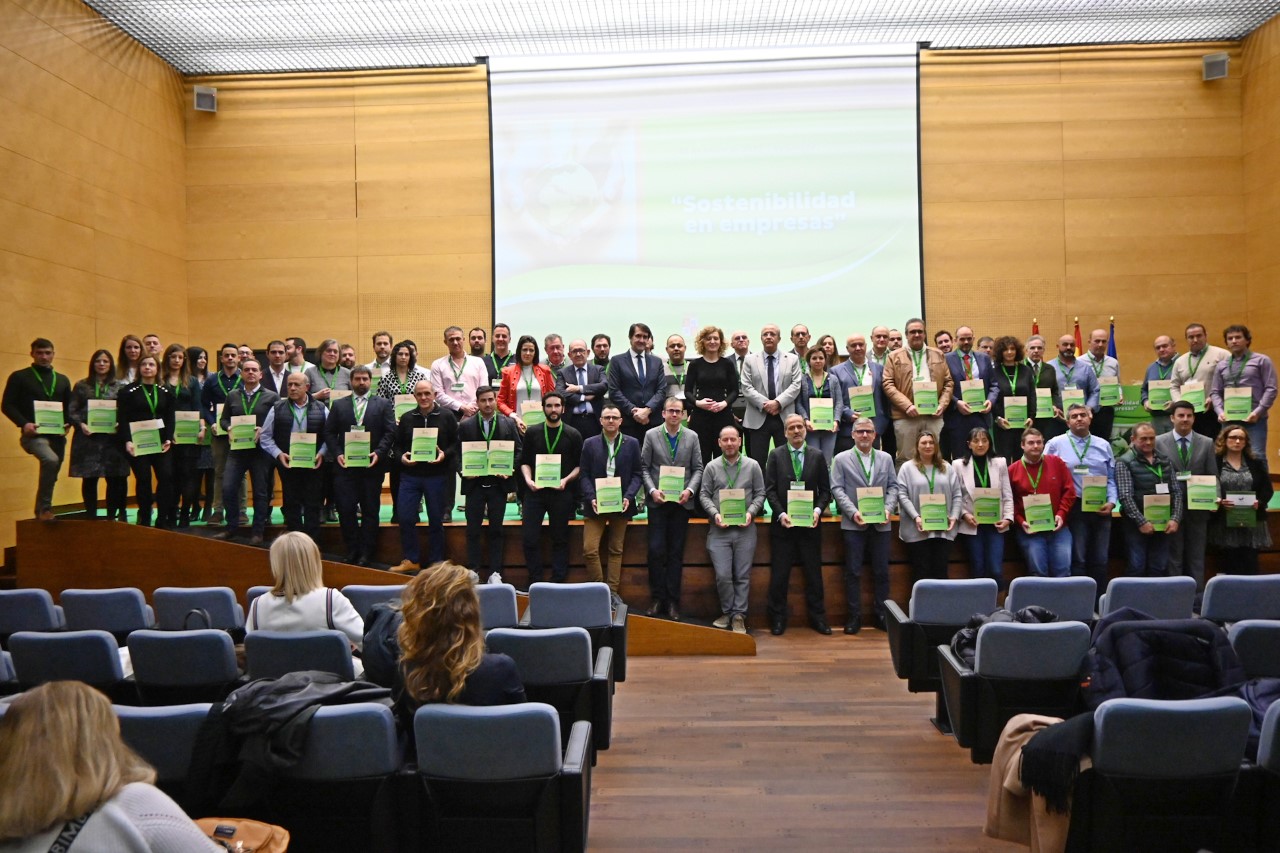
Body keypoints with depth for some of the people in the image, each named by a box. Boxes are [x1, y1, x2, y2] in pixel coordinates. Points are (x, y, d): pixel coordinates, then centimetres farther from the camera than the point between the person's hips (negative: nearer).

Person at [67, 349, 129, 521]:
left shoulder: (119, 387, 9)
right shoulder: (81, 385, 9)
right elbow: (71, 410, 5)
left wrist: (118, 425, -13)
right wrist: (81, 424, -12)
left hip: (111, 438, 0)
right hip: (87, 438, 0)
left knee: (114, 479, -1)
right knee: (89, 479, 3)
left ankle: (111, 516, 10)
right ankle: (90, 516, 13)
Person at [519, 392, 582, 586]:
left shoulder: (573, 435, 4)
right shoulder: (532, 432, 8)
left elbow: (579, 466, 4)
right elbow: (524, 461, 10)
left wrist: (566, 480, -12)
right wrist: (528, 479, -8)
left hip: (561, 492, -1)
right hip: (535, 491, 1)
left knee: (560, 539, 5)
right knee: (529, 538, -3)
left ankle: (557, 584, 12)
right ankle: (535, 582, 9)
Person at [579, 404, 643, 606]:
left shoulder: (632, 444, 4)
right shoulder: (590, 443, 4)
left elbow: (637, 474, 2)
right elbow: (584, 475, 1)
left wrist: (628, 497, -13)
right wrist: (591, 498, -13)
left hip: (621, 504, 0)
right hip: (596, 504, 0)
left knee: (616, 550, 7)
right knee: (589, 549, -7)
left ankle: (612, 591, 13)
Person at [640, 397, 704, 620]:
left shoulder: (692, 437, 7)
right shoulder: (651, 435, 3)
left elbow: (698, 468, 5)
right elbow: (644, 467, 1)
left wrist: (690, 490, -10)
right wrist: (652, 490, -12)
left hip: (682, 501, 1)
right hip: (658, 501, -1)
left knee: (676, 552, 6)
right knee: (656, 550, -4)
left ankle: (673, 600, 12)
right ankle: (657, 598, 8)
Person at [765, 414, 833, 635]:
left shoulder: (817, 456, 6)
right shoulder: (776, 455, 3)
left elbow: (825, 490, 6)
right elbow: (770, 489, -1)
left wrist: (817, 510, -11)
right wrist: (781, 513, -13)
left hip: (809, 524, 1)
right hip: (783, 523, -1)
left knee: (814, 573, 7)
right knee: (779, 574, 3)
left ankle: (817, 618, 18)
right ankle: (777, 619, 13)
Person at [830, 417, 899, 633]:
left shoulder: (886, 458, 12)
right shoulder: (841, 459, 3)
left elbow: (893, 487, 10)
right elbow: (837, 489, -2)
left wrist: (888, 509, -7)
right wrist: (853, 512, -14)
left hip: (881, 524, 3)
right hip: (854, 524, -2)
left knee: (881, 571, 6)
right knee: (853, 572, 1)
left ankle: (881, 614, 17)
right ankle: (854, 616, 9)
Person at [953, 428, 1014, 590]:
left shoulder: (1000, 462, 8)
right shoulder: (959, 464, 2)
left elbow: (1007, 495, 6)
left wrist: (1008, 518, -6)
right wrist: (965, 514, -14)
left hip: (995, 524, 1)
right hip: (971, 525, -1)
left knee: (996, 571, -6)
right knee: (978, 570, 2)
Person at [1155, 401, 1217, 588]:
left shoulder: (1207, 443, 6)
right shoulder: (1159, 442, 0)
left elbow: (1213, 476, 4)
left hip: (1198, 508, 2)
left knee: (1196, 556, 8)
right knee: (1173, 556, 5)